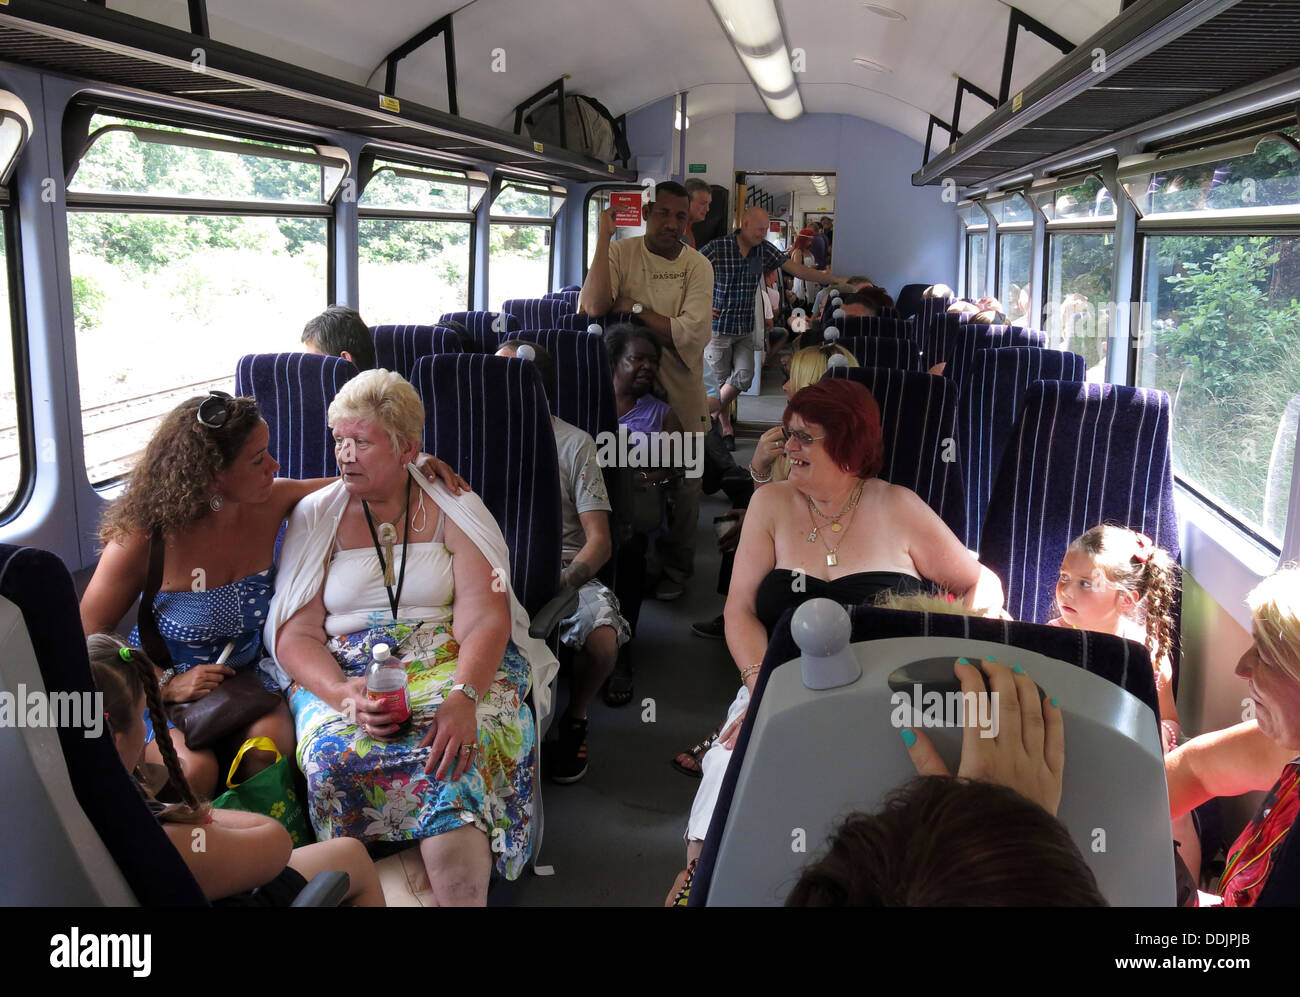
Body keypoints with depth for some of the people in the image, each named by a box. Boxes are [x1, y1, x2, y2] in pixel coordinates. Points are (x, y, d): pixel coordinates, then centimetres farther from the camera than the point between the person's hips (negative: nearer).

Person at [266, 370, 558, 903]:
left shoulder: (454, 510, 6)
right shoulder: (315, 516, 10)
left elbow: (484, 620, -6)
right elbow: (295, 634, 2)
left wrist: (463, 696, -27)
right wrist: (345, 694, -20)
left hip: (455, 662, -1)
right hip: (340, 672, 2)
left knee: (457, 752, -34)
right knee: (336, 755, -32)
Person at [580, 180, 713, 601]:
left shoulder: (697, 266, -3)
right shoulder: (621, 253, -4)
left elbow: (690, 333, -18)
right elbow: (594, 306, -22)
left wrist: (634, 308, -15)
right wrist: (604, 236, -20)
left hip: (682, 396, 1)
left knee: (684, 487, 10)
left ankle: (674, 569, 31)